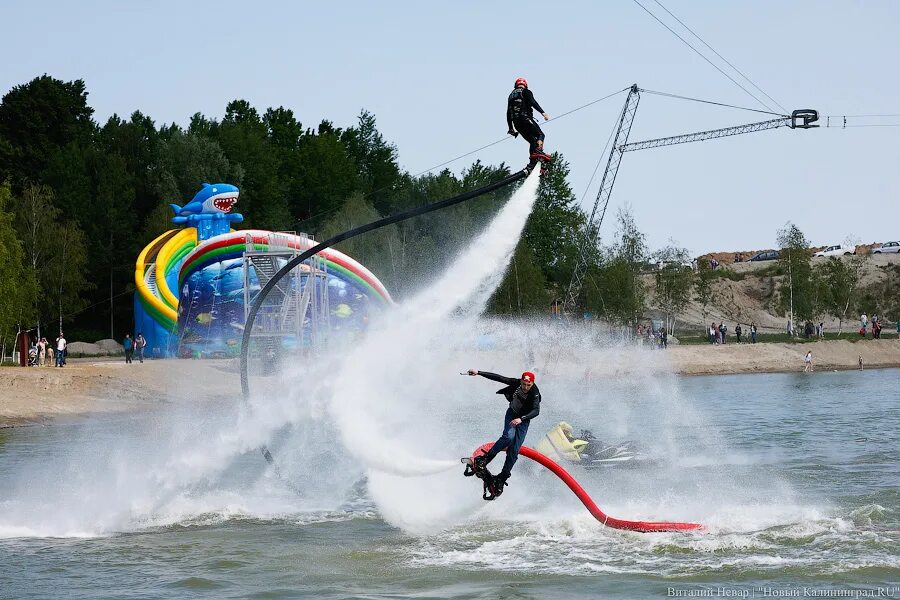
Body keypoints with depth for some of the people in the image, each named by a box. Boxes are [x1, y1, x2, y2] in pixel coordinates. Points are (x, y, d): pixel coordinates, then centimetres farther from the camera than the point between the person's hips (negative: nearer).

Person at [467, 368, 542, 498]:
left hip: (524, 420, -1)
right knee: (508, 436, -29)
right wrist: (479, 372, -16)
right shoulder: (515, 383, -22)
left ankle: (501, 479, 3)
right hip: (511, 414, 1)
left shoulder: (534, 394, -30)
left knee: (514, 451, -7)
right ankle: (485, 459, -18)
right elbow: (497, 378, -15)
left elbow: (536, 411, -43)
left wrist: (521, 419, -57)